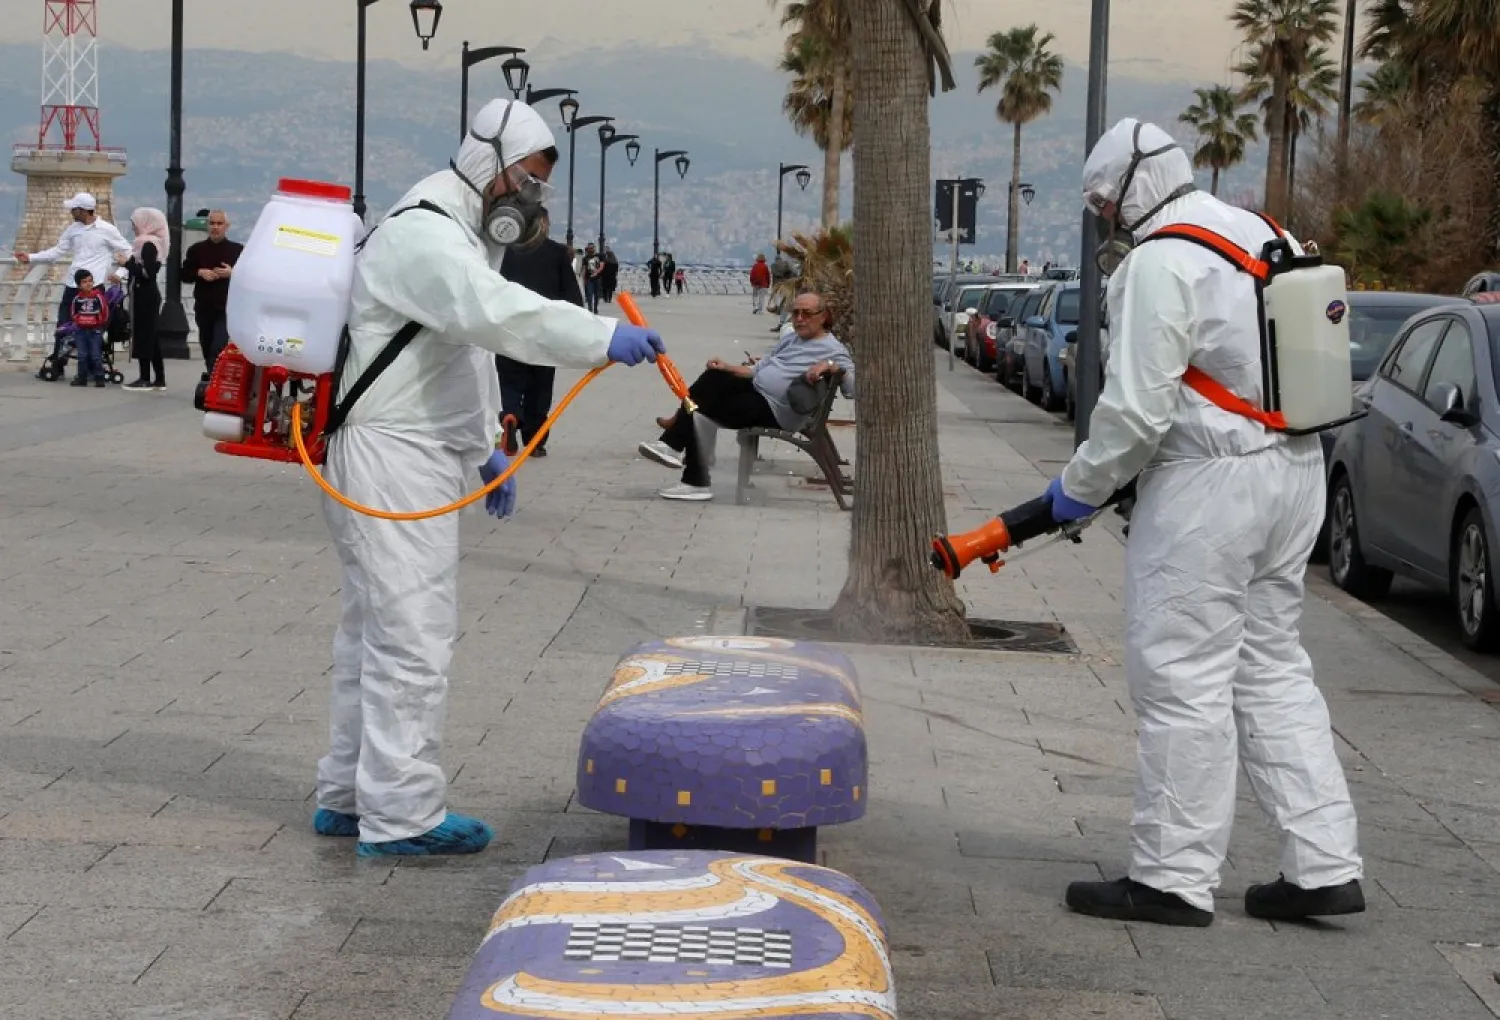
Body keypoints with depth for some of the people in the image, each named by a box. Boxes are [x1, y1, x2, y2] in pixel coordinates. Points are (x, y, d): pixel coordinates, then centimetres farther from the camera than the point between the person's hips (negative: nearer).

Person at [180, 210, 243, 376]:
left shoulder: (237, 250, 1)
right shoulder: (196, 249, 9)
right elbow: (184, 274, 11)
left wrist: (232, 273, -16)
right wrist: (200, 272, -8)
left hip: (226, 308, -4)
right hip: (203, 308, 4)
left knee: (218, 349, -15)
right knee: (207, 348, 12)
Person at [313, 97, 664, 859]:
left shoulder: (462, 236, 20)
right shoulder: (425, 235, -16)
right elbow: (495, 311, -34)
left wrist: (482, 451, 25)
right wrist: (602, 339, -42)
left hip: (417, 454, 11)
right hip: (390, 457, -11)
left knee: (374, 632, 16)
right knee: (412, 637, -11)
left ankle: (348, 796, 26)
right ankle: (401, 817, -7)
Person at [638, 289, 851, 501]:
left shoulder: (832, 349, -9)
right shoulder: (791, 339, 19)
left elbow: (853, 388, -21)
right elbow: (758, 370, 21)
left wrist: (831, 366, -37)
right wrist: (727, 367, 6)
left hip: (775, 411, -9)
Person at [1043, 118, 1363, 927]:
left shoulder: (1160, 261, -13)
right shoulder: (1264, 238, 15)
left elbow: (1137, 405, -18)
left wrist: (1081, 487, -3)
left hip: (1208, 485, -9)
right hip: (1294, 469, 9)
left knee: (1183, 680, -2)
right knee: (1271, 669, 15)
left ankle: (1173, 879, 4)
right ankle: (1323, 865, 13)